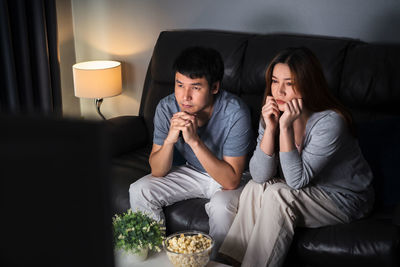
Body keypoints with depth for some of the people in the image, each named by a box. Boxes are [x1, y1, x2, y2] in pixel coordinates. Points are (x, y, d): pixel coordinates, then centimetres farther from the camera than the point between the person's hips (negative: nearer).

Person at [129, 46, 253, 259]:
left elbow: (231, 181, -31)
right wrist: (170, 139, -34)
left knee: (223, 205, -34)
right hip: (192, 171, 5)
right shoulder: (167, 108, -18)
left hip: (228, 179, -4)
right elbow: (157, 171, -13)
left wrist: (195, 140, -39)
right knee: (138, 191, -12)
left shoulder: (235, 112, -30)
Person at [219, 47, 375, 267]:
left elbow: (297, 180, -28)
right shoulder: (274, 113, -9)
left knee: (278, 194, -27)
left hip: (345, 199, -6)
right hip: (306, 192, 6)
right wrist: (270, 127, -25)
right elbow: (260, 176, -13)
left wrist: (286, 127, -34)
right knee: (255, 188, -18)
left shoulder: (329, 122, -28)